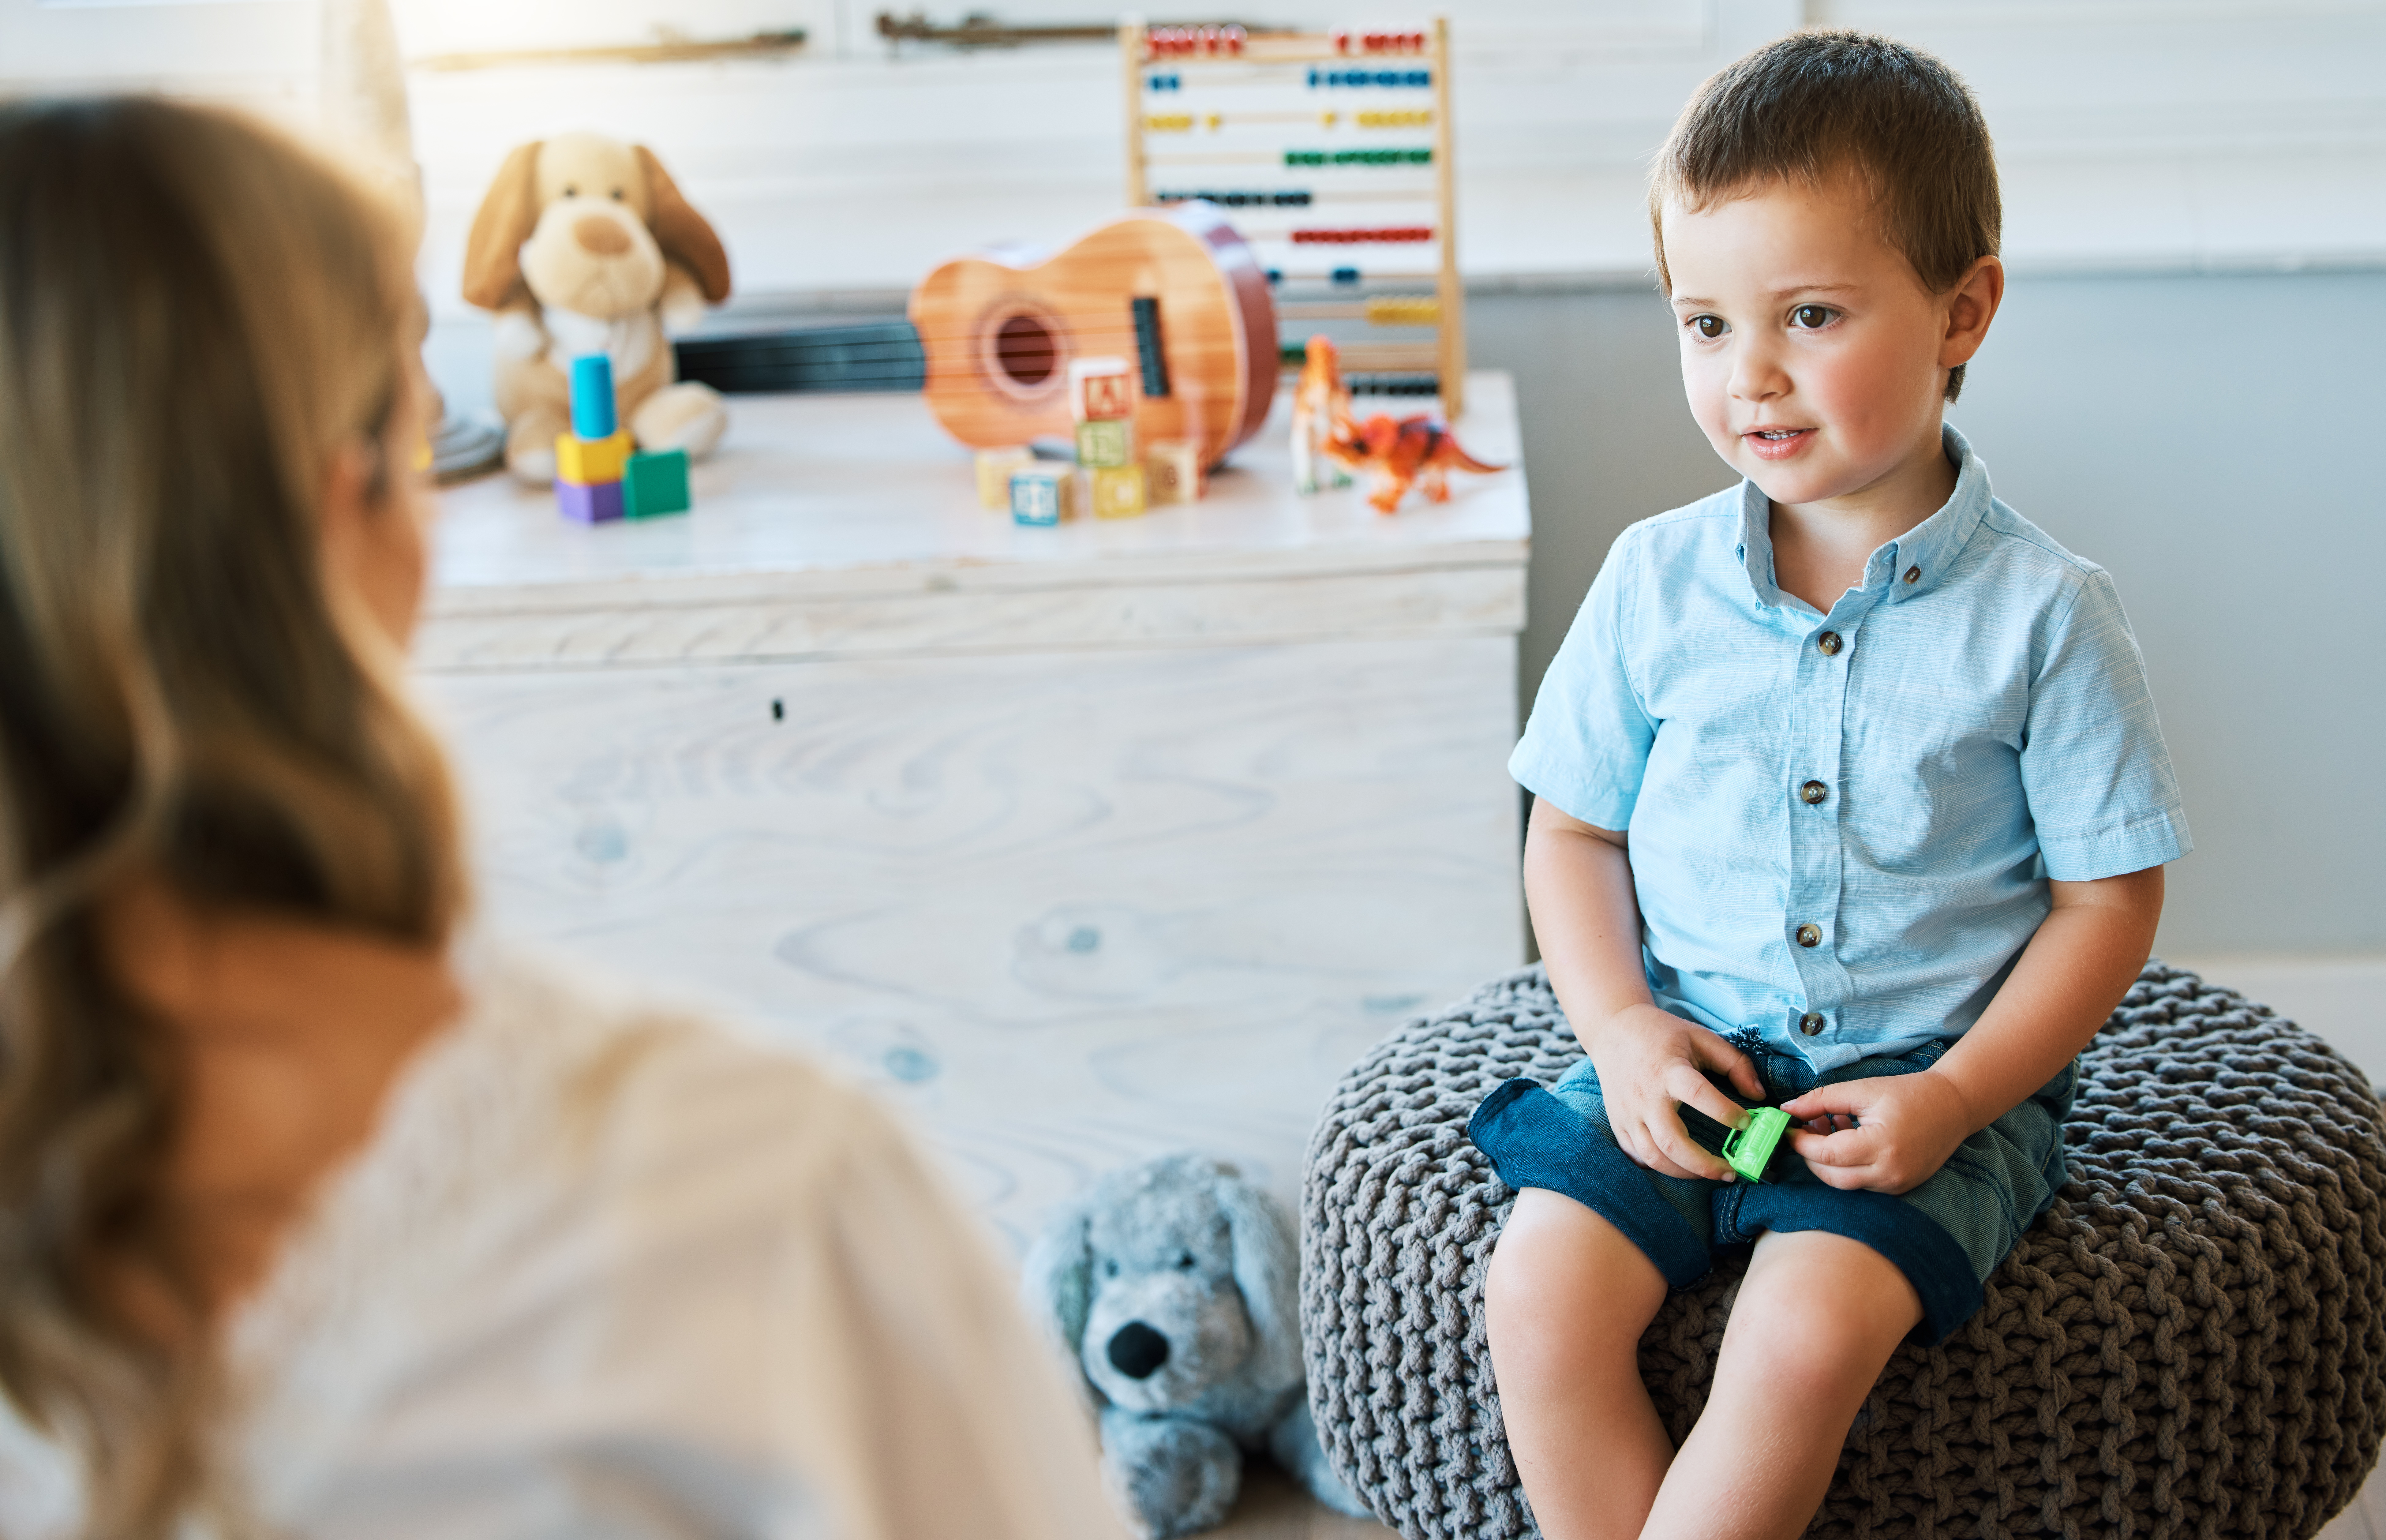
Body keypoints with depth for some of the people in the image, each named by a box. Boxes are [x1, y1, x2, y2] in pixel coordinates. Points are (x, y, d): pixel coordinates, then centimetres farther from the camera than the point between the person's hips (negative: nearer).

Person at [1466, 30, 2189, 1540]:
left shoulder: (2045, 612, -7)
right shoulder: (1656, 583, 1)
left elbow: (2108, 898, -3)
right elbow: (1576, 827, 10)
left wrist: (1957, 1097, -14)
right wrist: (1622, 1028, -7)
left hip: (1932, 1071, -3)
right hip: (1692, 1053, 3)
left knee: (1806, 1337, -27)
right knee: (1539, 1295, -20)